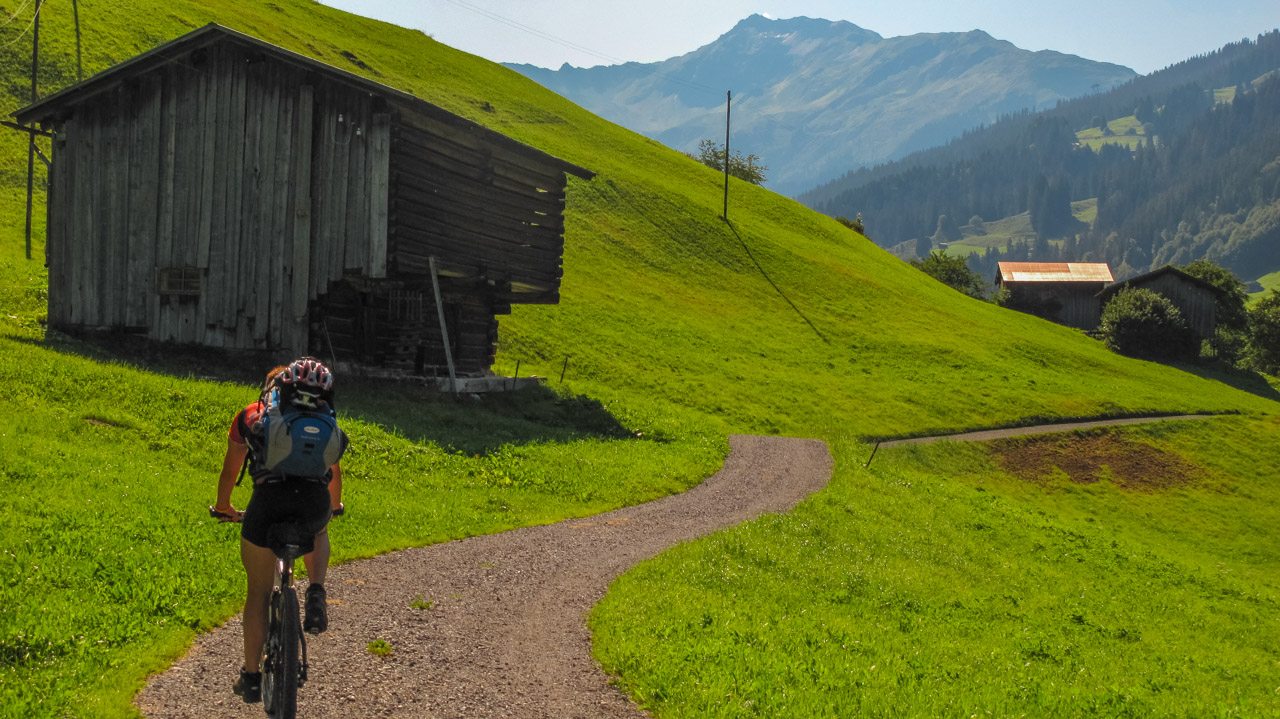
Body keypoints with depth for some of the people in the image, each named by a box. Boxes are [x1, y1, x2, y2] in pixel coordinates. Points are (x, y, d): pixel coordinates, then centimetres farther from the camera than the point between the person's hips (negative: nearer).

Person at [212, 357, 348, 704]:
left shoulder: (250, 416, 26)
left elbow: (229, 470, 35)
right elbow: (334, 472, 44)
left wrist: (223, 508, 53)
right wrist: (335, 506, 63)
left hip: (268, 500, -1)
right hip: (315, 502, 1)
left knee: (258, 591, 16)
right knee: (317, 533, 39)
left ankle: (251, 677, 21)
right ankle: (316, 594, 14)